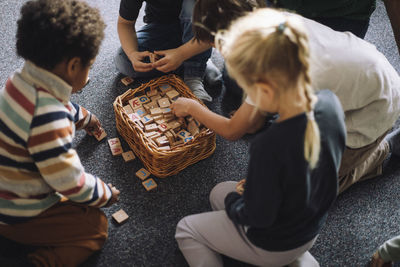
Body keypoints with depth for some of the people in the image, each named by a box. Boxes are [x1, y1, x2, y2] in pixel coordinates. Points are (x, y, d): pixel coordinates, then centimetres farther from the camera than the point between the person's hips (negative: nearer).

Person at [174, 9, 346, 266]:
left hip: (271, 245, -6)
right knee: (219, 191, 26)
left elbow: (257, 218, -25)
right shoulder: (330, 102, -20)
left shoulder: (270, 147, -41)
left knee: (186, 229, 15)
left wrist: (231, 202, -4)